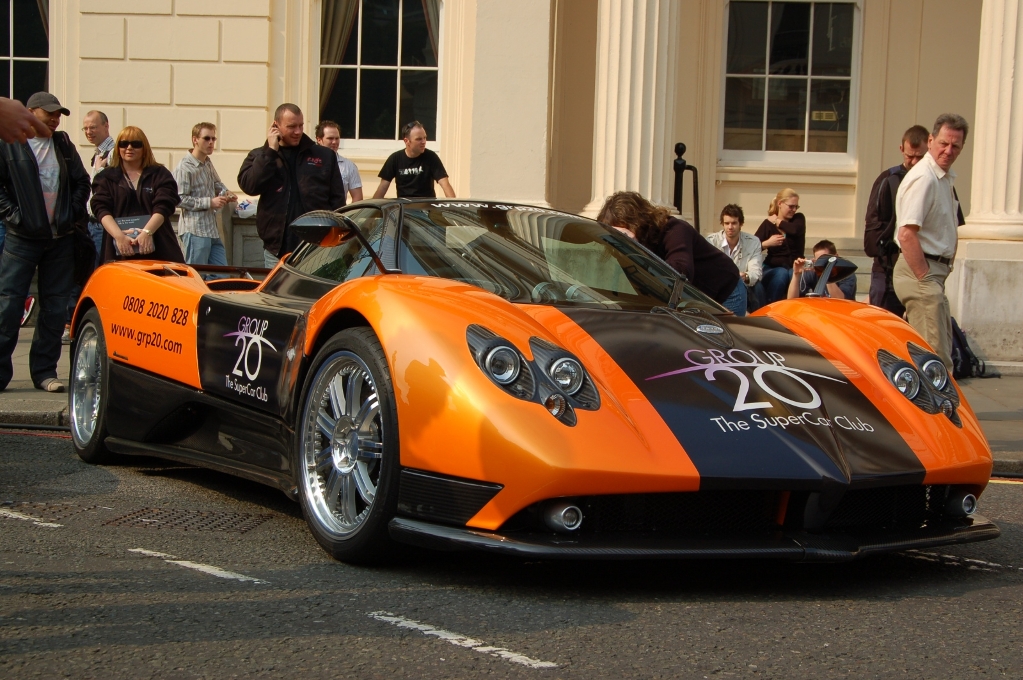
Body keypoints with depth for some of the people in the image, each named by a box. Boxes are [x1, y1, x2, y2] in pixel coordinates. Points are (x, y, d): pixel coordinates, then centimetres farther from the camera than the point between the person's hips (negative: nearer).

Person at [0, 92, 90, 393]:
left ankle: (44, 371, 11)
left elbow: (82, 182, 16)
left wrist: (73, 213, 4)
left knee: (55, 308, 4)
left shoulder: (64, 145, 13)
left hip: (60, 240, 4)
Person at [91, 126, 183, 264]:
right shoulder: (106, 178, 14)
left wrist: (147, 232, -21)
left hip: (157, 250, 0)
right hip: (119, 253, 0)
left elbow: (163, 207, -2)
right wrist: (119, 236, -19)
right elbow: (102, 210, 0)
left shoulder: (160, 175, 12)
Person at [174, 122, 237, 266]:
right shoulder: (184, 168, -13)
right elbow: (180, 199, -19)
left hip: (212, 229, 9)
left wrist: (225, 193, 9)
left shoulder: (208, 163, 14)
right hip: (195, 230, -9)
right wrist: (209, 202, -19)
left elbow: (217, 183, 32)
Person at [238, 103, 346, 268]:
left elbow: (337, 199, 7)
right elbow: (249, 185, -10)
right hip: (277, 250, 0)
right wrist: (271, 151, -9)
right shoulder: (259, 156, 8)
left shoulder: (325, 156, 8)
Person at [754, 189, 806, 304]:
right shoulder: (768, 224, 4)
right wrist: (767, 243, -21)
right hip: (772, 267, -1)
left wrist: (778, 222, -4)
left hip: (794, 267, 1)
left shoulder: (799, 218, 10)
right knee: (781, 274, -35)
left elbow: (796, 230, -15)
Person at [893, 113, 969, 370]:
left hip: (934, 270, 11)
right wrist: (924, 279, -23)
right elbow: (906, 234, -24)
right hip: (921, 271, -11)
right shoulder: (923, 178, -17)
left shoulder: (946, 178, 14)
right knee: (937, 358, -13)